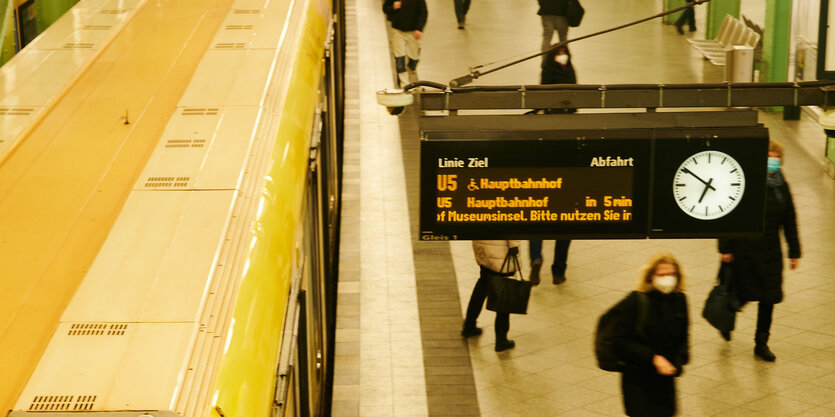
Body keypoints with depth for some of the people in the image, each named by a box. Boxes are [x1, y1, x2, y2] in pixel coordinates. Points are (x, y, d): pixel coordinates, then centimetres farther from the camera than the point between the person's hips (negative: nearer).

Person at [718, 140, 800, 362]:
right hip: (744, 250, -4)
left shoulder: (781, 187, 3)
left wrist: (794, 252, 10)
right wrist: (725, 248, -10)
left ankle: (761, 343, 18)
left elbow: (789, 221, 10)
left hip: (771, 252, 4)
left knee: (769, 298, 5)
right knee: (744, 294, 5)